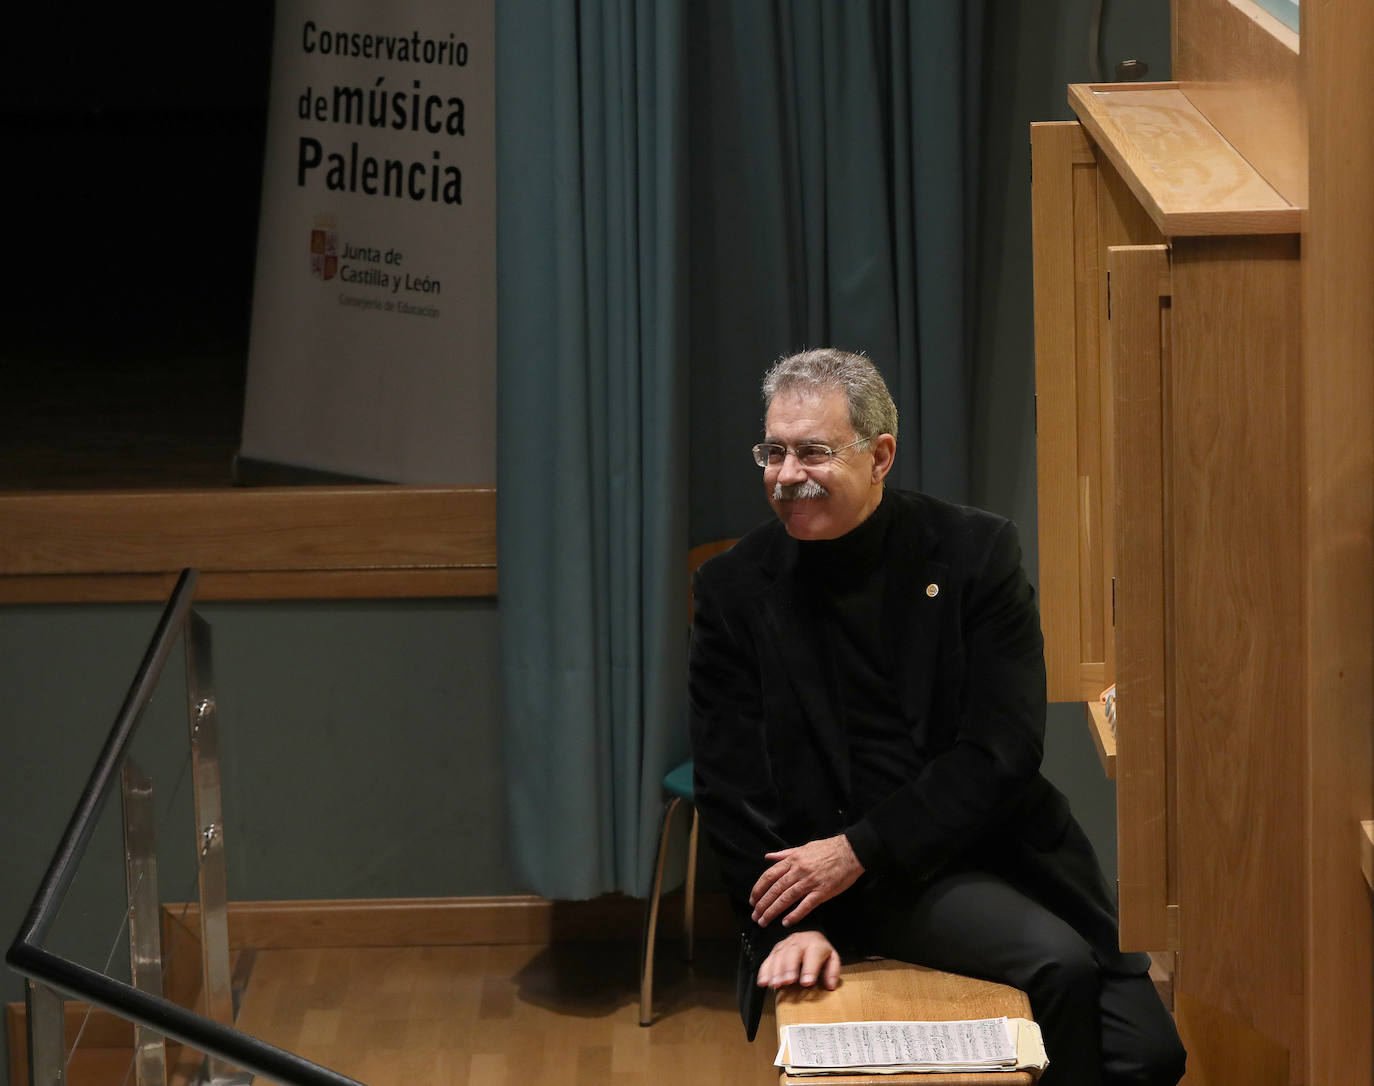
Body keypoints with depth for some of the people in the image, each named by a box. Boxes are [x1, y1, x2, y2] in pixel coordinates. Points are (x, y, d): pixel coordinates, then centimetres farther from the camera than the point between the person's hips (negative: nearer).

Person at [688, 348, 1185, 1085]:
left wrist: (860, 849, -16)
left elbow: (1004, 749, -7)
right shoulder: (736, 590, 2)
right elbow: (733, 790, 0)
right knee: (1058, 961, -28)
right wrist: (795, 923, -14)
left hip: (990, 847, 2)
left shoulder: (974, 552, 1)